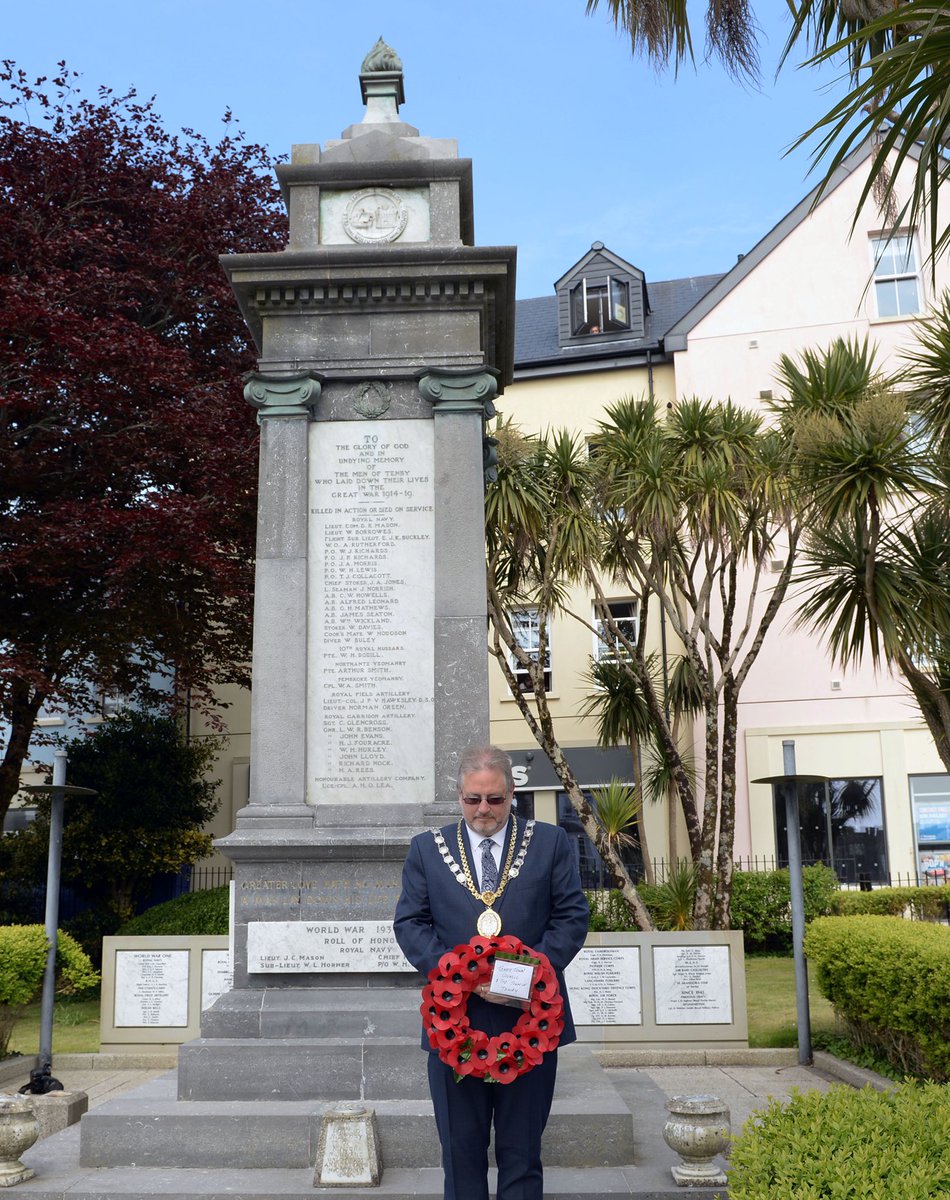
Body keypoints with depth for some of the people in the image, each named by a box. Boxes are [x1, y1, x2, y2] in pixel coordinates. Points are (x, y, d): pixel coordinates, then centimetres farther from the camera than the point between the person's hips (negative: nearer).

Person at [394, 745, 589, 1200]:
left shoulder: (549, 842, 4)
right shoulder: (427, 848, 6)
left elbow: (572, 916, 1)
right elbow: (409, 923, 1)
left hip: (529, 1019, 0)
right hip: (455, 1021, 1)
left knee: (522, 1151, 10)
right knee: (461, 1150, 10)